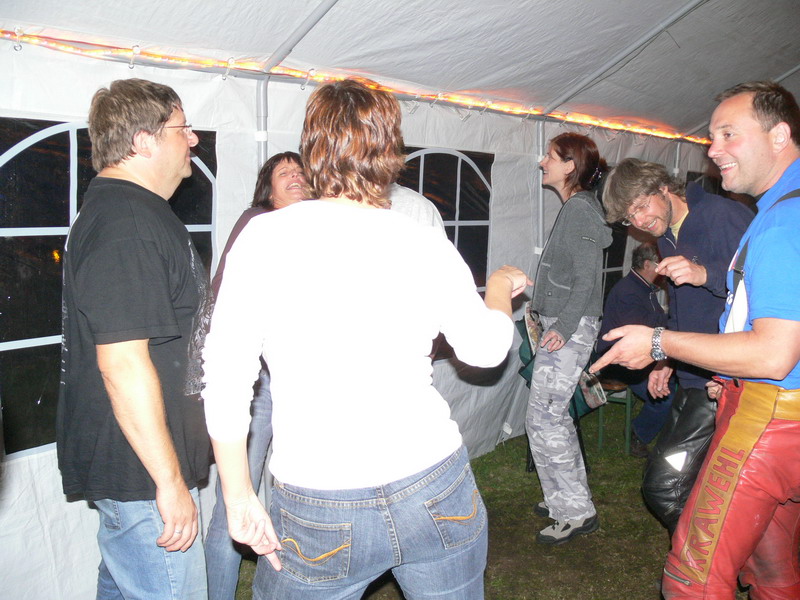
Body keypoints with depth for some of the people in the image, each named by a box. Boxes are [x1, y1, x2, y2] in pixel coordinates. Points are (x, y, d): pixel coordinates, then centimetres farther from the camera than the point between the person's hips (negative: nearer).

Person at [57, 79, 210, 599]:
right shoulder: (126, 222, -22)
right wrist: (171, 480, -23)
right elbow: (122, 361, -27)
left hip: (125, 461, 11)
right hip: (141, 473, -11)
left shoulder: (124, 208, 14)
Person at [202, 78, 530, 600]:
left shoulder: (266, 236, -10)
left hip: (319, 513, -2)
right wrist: (499, 290, 31)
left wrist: (238, 495, 1)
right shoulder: (430, 246, -4)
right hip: (437, 492, 3)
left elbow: (226, 375, -10)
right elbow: (486, 348, 11)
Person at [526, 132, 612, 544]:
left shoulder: (580, 208, -14)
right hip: (561, 323, 10)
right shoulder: (575, 207, 16)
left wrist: (563, 327, -22)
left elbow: (585, 278, -19)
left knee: (543, 418, -8)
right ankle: (568, 496, 27)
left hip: (571, 326, -10)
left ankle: (576, 512, 3)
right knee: (554, 415, 15)